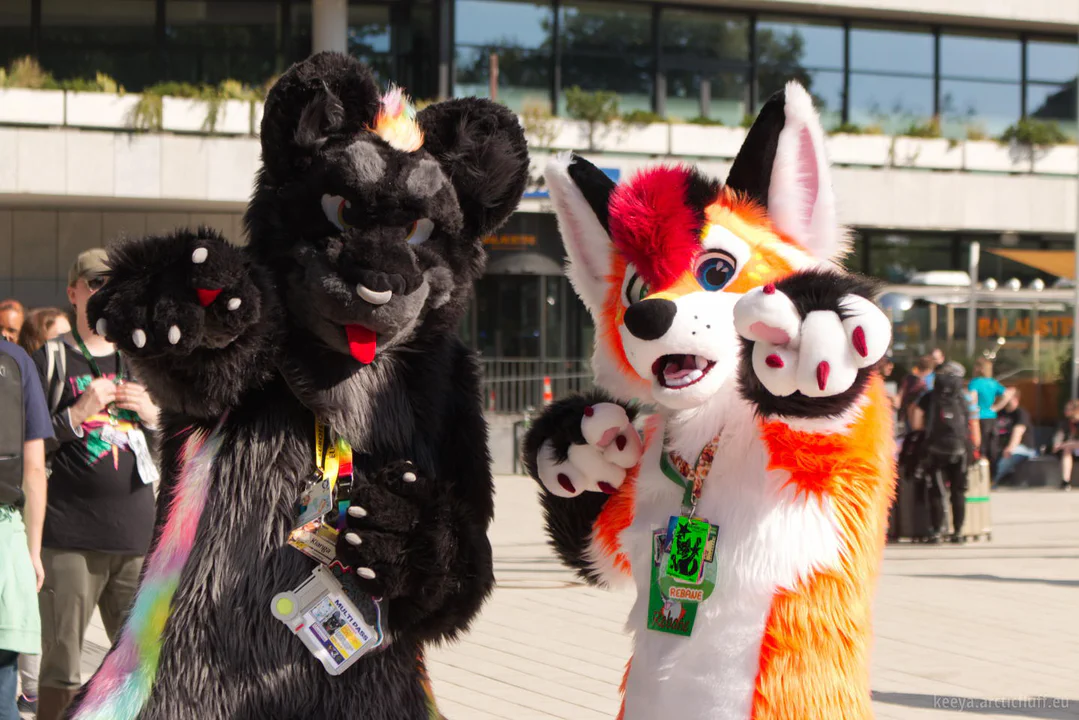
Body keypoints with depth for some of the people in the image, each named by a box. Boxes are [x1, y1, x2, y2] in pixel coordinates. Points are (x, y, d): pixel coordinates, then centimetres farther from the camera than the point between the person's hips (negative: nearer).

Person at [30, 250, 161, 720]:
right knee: (61, 668, -3)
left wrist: (151, 414, 2)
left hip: (137, 535, 4)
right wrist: (77, 415, -14)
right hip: (71, 536, -4)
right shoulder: (51, 358, 3)